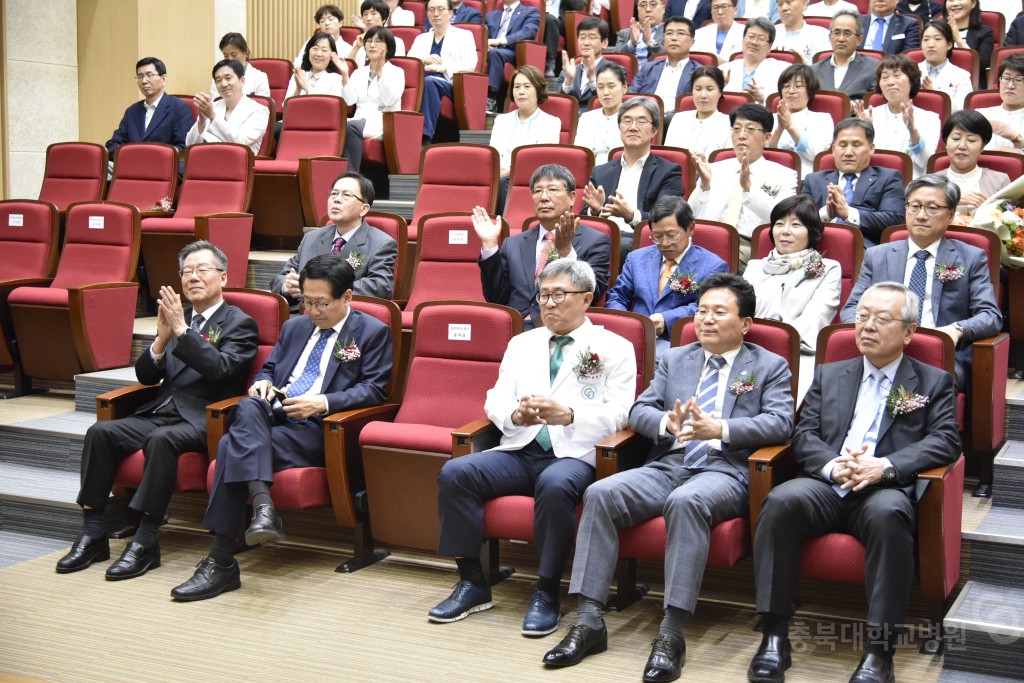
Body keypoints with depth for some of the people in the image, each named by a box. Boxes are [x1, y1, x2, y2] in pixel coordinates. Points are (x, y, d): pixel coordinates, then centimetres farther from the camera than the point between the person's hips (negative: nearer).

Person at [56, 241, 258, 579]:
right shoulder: (176, 317, 18)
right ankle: (92, 535, -14)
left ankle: (145, 542, -29)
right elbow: (145, 376, 12)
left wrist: (182, 330, -22)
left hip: (200, 421, -6)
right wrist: (162, 338, -6)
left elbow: (219, 368, -16)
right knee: (101, 432, -17)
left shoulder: (239, 323, 2)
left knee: (161, 440, -35)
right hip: (160, 412, 6)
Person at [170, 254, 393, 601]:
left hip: (316, 429, -5)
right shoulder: (294, 327, 27)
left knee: (234, 446, -28)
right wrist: (263, 383, 5)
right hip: (272, 416, 6)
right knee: (248, 407, -33)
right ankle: (262, 504, -46)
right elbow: (268, 368, 31)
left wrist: (323, 402, -15)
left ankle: (221, 563, -32)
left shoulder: (373, 333, 7)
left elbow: (374, 389, -2)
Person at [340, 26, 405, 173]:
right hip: (360, 120, 4)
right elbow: (349, 100, 6)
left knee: (350, 126, -34)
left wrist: (379, 72, -17)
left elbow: (389, 100, -9)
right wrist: (345, 75, -6)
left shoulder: (396, 72, 11)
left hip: (383, 125, -4)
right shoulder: (359, 72, 23)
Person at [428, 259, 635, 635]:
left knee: (556, 486, -38)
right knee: (454, 473, -21)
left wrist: (567, 414, -22)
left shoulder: (614, 348, 8)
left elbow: (618, 413, -4)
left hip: (573, 454, -4)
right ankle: (472, 583, -11)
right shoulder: (522, 344, 22)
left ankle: (547, 592, -22)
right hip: (518, 451, 4)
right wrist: (516, 414, -13)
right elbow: (495, 400, 13)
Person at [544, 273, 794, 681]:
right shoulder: (674, 359, 23)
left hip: (725, 470, -4)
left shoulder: (770, 367, 12)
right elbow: (639, 410, 14)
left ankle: (672, 633, -36)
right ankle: (588, 622, -23)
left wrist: (719, 428, -17)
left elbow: (779, 423, -3)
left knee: (686, 501, -39)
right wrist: (668, 423, -11)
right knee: (599, 494, -23)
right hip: (667, 465, 5)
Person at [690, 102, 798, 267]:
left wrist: (748, 186, -19)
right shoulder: (715, 169, 21)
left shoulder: (784, 176, 13)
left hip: (752, 246, -3)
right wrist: (704, 185, -9)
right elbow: (693, 220, 9)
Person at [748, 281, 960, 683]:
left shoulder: (934, 382, 16)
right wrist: (833, 466, -11)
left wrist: (884, 466, -16)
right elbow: (804, 435, 12)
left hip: (886, 490, -2)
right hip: (827, 486, 2)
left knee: (888, 513, -38)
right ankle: (774, 636, -26)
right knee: (781, 502, -31)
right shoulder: (829, 375, 23)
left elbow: (946, 442, 1)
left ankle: (880, 648, -33)